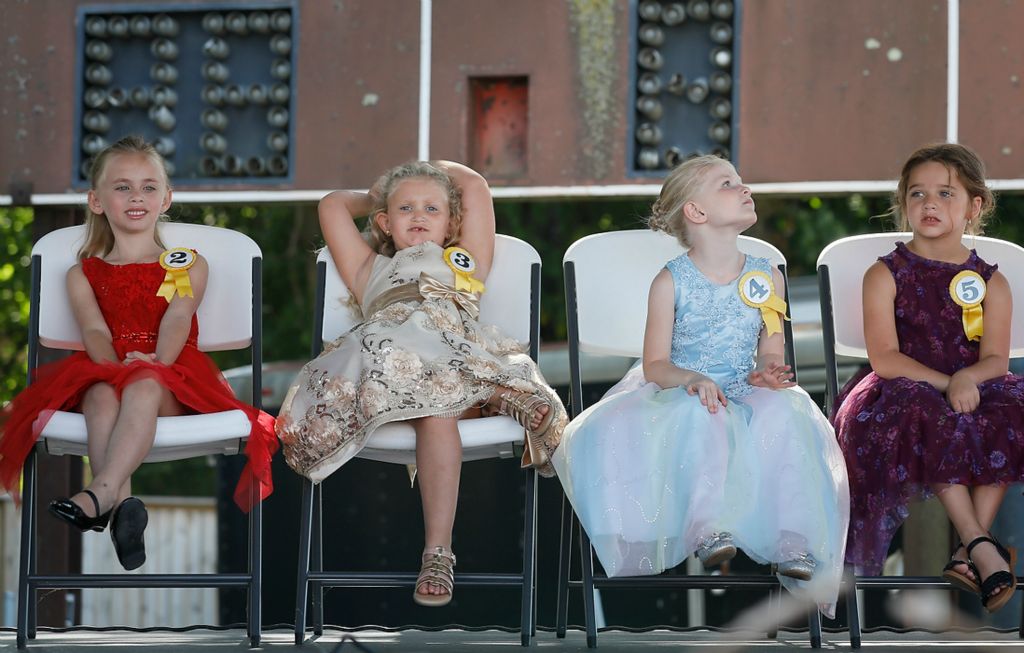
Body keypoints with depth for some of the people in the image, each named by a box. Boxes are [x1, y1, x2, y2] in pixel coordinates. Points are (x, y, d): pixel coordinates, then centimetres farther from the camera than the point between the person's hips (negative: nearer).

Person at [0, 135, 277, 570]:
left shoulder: (188, 265, 18)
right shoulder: (83, 274, 20)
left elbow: (177, 320, -3)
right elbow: (94, 331, -1)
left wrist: (155, 363, -25)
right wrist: (117, 366, -24)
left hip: (169, 381, -1)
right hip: (103, 372, 1)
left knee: (144, 388, -39)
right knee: (102, 394, -37)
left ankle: (101, 492, -60)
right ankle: (120, 504, -58)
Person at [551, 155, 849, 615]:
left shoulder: (767, 277, 7)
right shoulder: (672, 281, -3)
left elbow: (771, 356, 8)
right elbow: (655, 365, -5)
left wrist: (766, 374, -16)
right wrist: (693, 379, -26)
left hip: (745, 400, 3)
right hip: (678, 401, -3)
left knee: (784, 409, -30)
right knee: (700, 411, -38)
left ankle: (792, 541, -27)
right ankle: (709, 528, -28)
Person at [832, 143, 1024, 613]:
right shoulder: (885, 275, 2)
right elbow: (884, 358, -10)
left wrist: (967, 378, -28)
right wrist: (944, 383, -22)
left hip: (972, 390, 2)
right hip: (907, 393, -2)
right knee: (925, 418, -36)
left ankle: (967, 554, -32)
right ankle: (982, 547, -36)